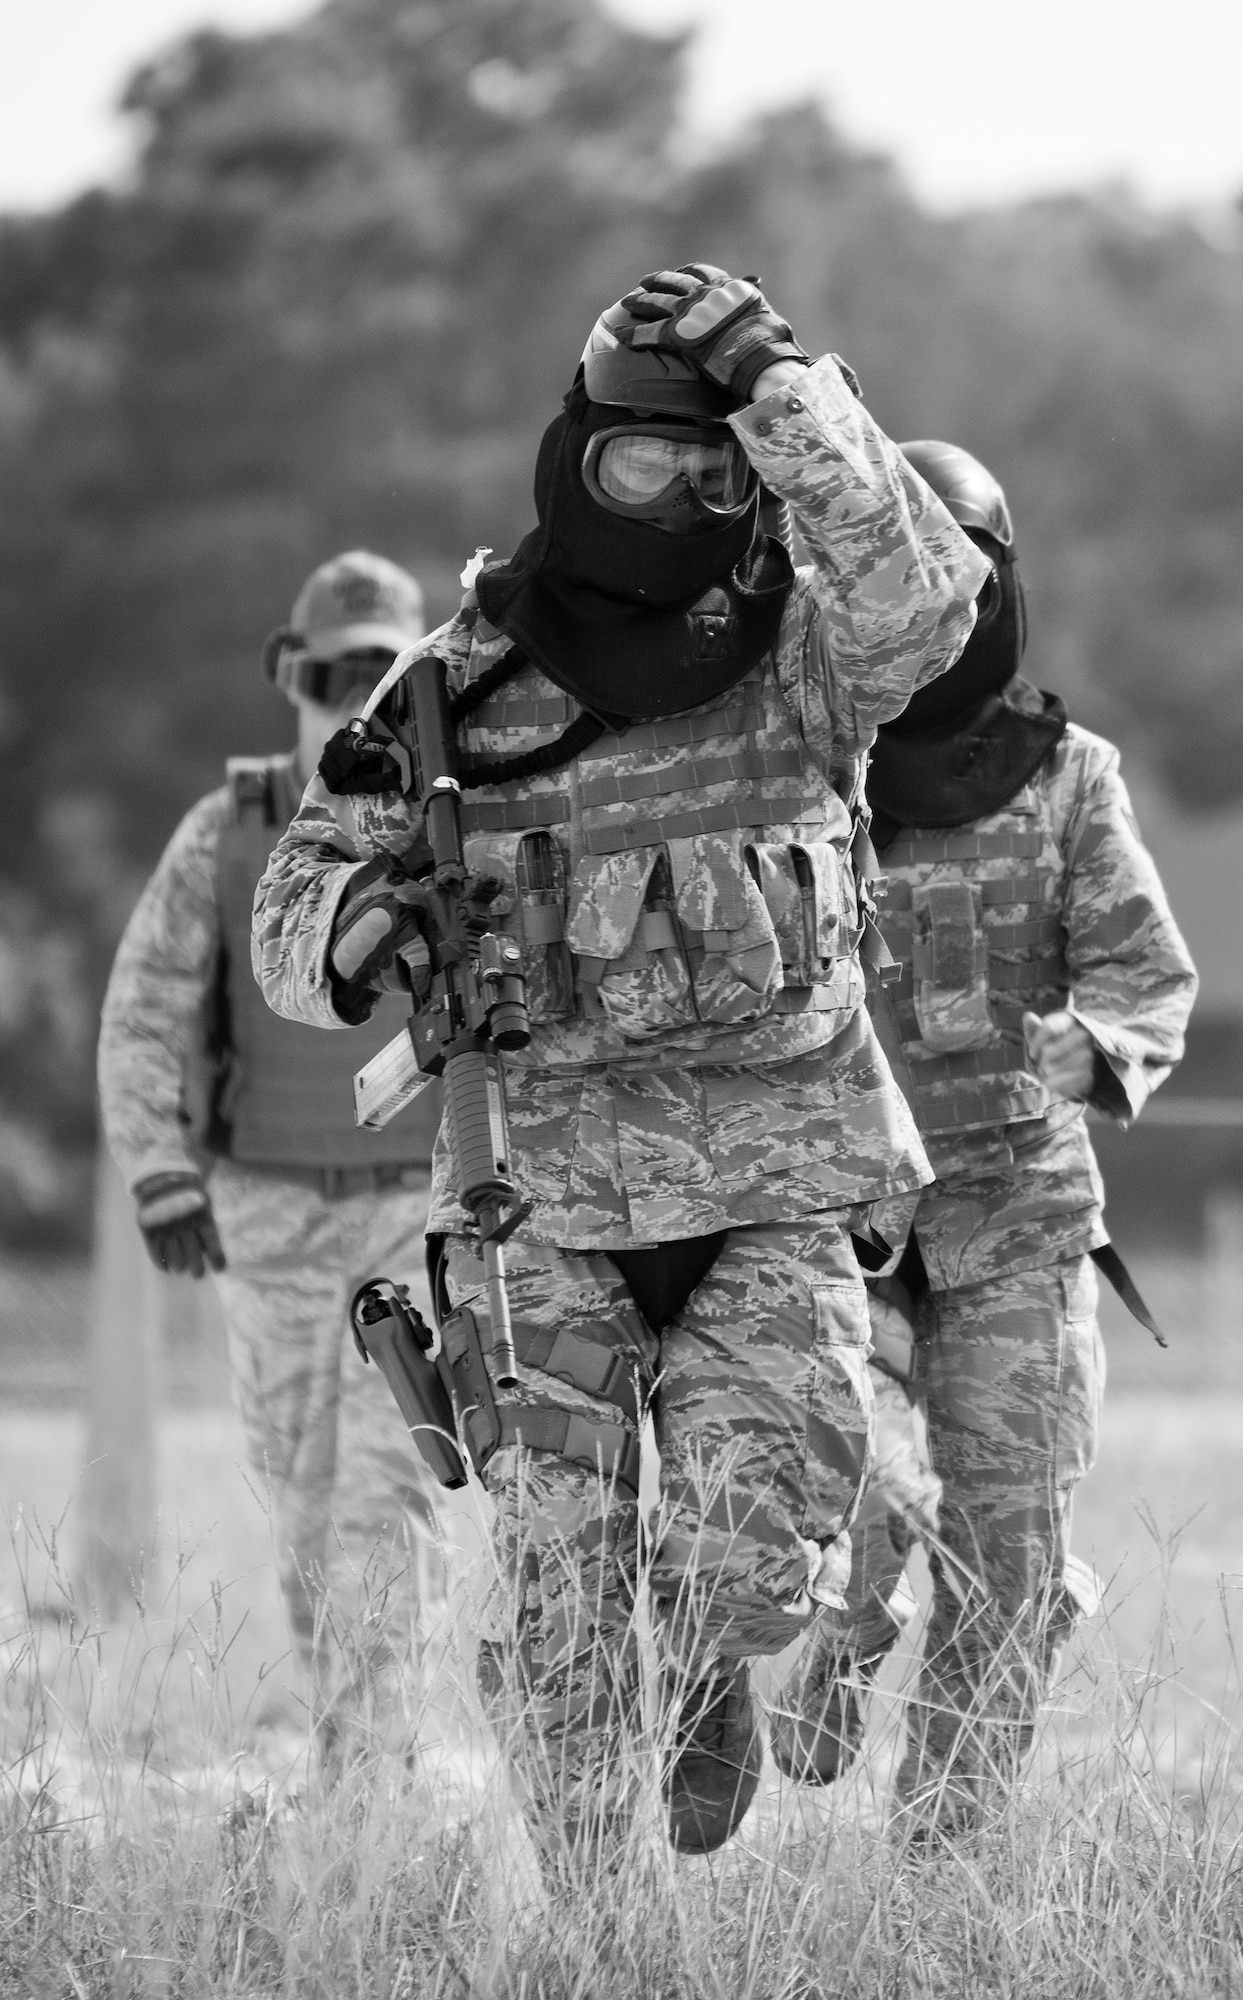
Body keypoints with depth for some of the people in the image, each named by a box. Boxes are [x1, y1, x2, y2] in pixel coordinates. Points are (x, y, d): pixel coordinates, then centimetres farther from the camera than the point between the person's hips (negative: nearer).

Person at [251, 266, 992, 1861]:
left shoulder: (802, 657, 0)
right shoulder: (464, 684, 1)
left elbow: (918, 591, -22)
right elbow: (292, 917, 3)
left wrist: (779, 383, -25)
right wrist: (355, 922, -22)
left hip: (773, 1194, 0)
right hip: (546, 1194, 0)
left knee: (763, 1561, -11)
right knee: (556, 1590, -3)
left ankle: (710, 1670, 26)